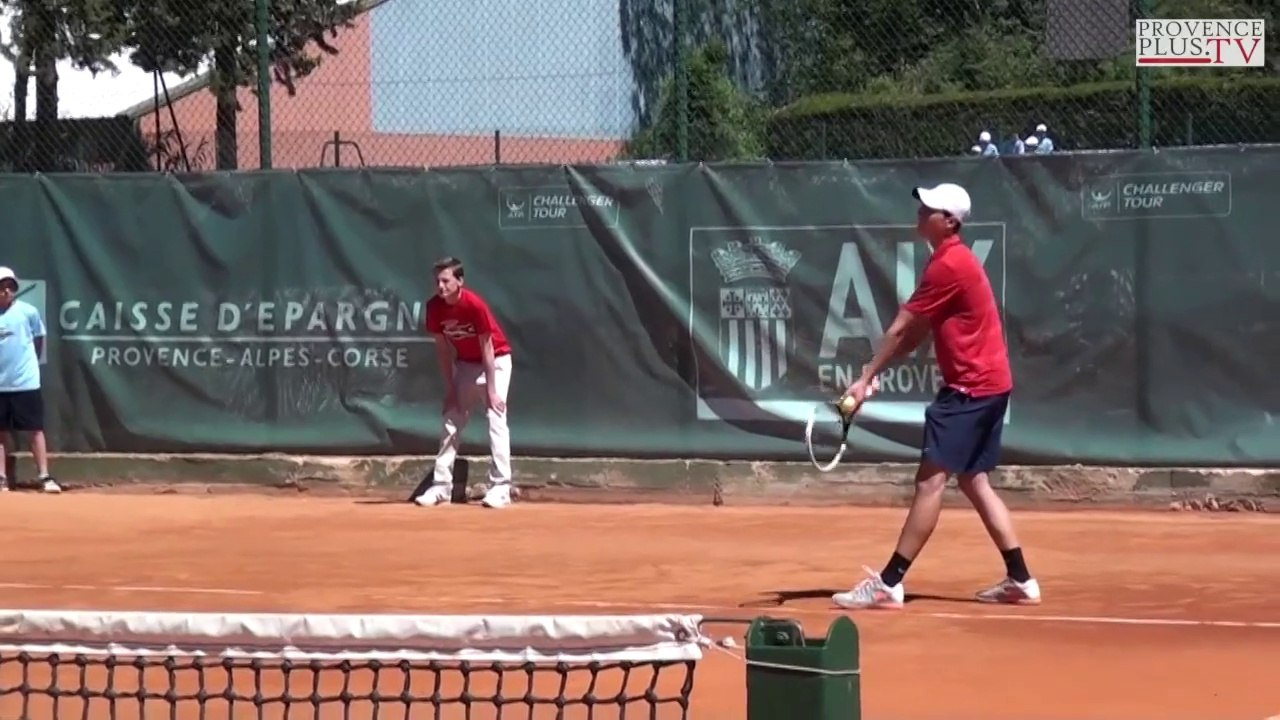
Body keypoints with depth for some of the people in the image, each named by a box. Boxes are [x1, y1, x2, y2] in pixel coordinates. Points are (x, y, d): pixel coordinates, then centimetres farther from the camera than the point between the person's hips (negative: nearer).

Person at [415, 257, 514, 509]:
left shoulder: (475, 306, -28)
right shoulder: (434, 307, -13)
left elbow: (487, 348, -23)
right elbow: (442, 348, -4)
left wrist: (491, 390, -22)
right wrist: (450, 387, -4)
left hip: (495, 360, -6)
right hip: (465, 363, 6)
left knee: (496, 419, -15)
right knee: (451, 420, 4)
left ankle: (500, 487, -17)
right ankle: (441, 486, 9)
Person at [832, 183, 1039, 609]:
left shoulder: (948, 265, -16)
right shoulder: (954, 261, 16)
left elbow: (902, 329, -12)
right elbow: (916, 333, 15)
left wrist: (866, 377, -5)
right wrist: (876, 372, 6)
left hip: (971, 387, -11)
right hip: (989, 383, 11)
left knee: (931, 479, -11)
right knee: (973, 481, 14)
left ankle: (888, 584, -13)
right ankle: (1020, 580, 16)